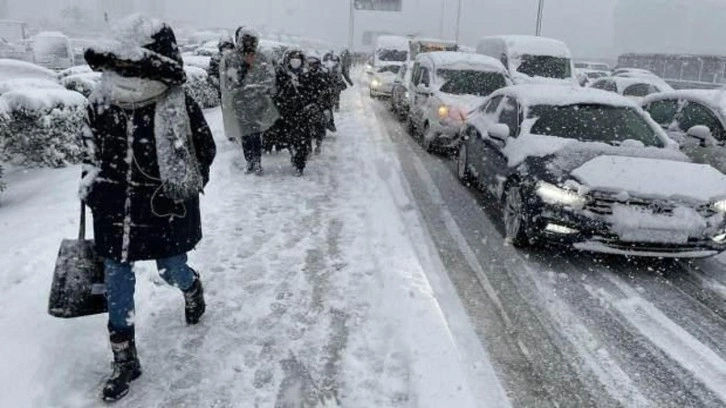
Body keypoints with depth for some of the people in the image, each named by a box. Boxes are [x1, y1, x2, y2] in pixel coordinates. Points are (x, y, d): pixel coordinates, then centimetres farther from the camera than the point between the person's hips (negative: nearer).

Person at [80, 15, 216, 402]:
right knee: (116, 284, 8)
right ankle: (124, 360, 25)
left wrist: (186, 185, -9)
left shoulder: (180, 107, -15)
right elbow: (92, 148, 12)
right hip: (115, 212, 4)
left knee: (172, 272, 13)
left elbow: (205, 150, -3)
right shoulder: (100, 103, -4)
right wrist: (91, 183, 5)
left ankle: (192, 287, 54)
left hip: (165, 211, -3)